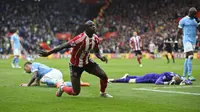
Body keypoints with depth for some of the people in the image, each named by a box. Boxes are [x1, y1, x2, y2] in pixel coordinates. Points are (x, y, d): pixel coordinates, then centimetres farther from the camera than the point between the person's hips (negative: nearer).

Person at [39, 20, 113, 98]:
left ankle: (103, 93, 22)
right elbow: (64, 46, -29)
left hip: (87, 62, 6)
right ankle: (62, 88, 29)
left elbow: (97, 51, 12)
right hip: (76, 65, -6)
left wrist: (101, 57, -11)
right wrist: (48, 53, -30)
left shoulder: (96, 39, -7)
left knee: (104, 76, -7)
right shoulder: (80, 39, -31)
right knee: (76, 92, -4)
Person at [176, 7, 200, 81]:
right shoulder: (183, 20, -5)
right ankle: (190, 75, -18)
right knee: (190, 56, -17)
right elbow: (179, 31, -2)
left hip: (193, 41, 7)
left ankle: (184, 75, 14)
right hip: (187, 40, -7)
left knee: (187, 58, 9)